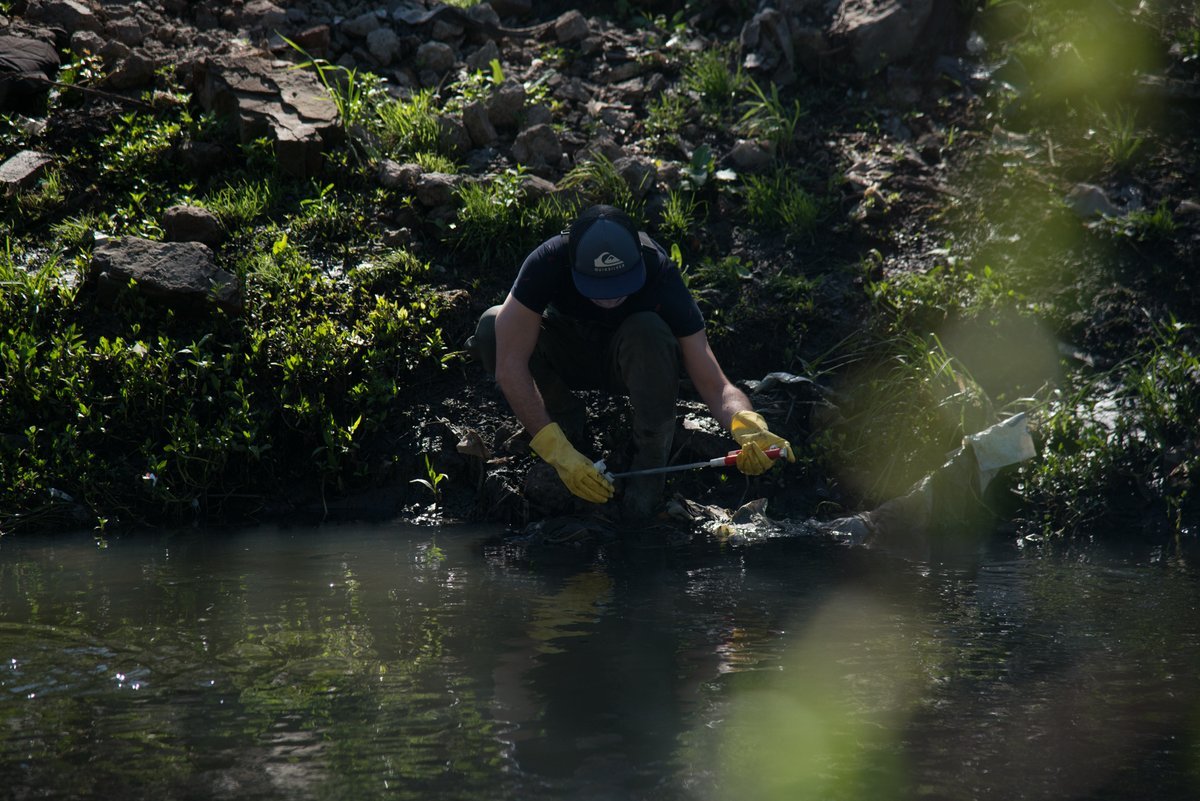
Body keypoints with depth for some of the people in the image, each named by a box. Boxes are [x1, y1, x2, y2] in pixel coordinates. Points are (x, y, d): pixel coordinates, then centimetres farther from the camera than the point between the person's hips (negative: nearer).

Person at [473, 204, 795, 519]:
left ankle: (650, 453, -15)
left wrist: (747, 424, -54)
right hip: (567, 350, 1)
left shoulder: (660, 275, -32)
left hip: (631, 359, -1)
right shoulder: (548, 263, -34)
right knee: (492, 327, -29)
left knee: (648, 331, -37)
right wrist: (556, 451, -42)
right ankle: (566, 418, -4)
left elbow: (716, 386, -31)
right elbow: (510, 366, -36)